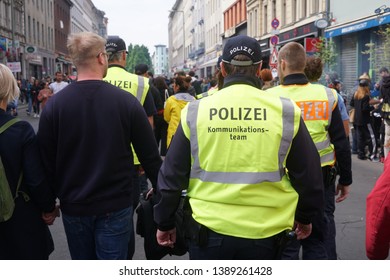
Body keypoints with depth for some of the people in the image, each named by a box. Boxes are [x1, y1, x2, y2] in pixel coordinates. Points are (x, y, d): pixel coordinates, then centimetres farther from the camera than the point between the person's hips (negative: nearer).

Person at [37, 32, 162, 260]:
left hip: (73, 206, 2)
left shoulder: (54, 105, -8)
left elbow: (47, 161, -2)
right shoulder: (126, 101, -12)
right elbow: (150, 155, -8)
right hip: (116, 206, -2)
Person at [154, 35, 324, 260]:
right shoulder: (285, 111, -5)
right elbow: (309, 174, 4)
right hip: (265, 233, 1)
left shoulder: (195, 112, -4)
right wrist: (305, 217, 20)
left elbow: (172, 175, 1)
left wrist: (165, 223, 15)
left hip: (209, 232, 0)